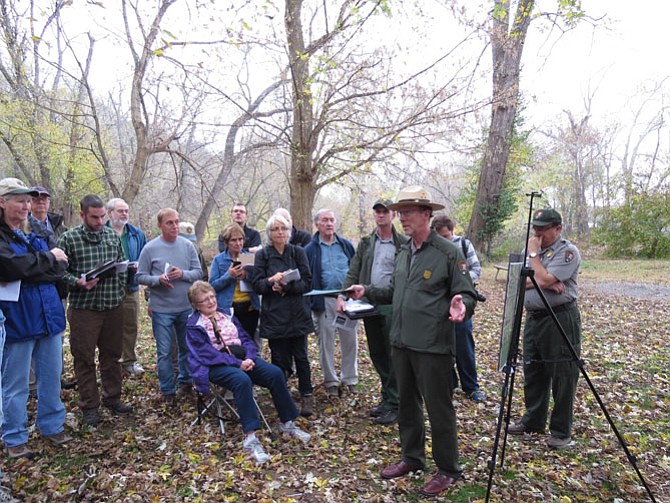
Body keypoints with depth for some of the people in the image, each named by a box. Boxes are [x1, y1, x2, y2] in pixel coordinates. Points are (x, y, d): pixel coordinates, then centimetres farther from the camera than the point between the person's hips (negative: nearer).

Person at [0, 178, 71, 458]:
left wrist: (28, 270, -13)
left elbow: (61, 267, 0)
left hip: (49, 316, 5)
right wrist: (48, 259, -10)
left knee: (51, 378, 14)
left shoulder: (40, 232, 9)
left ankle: (52, 426, 30)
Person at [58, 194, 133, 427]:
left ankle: (112, 397, 30)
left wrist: (120, 293, 5)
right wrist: (79, 282, -23)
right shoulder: (68, 239, -6)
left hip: (113, 307, 4)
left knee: (112, 355, 14)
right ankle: (89, 406, 19)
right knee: (84, 359, 6)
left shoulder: (113, 235, 6)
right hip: (84, 309, -4)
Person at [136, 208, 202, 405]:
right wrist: (158, 279, -21)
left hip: (187, 307, 2)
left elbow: (198, 272, 0)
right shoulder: (150, 248, -5)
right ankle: (168, 390, 19)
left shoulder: (188, 245, -1)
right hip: (161, 309, -2)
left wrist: (183, 274, -19)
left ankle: (185, 381, 36)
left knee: (187, 347, 17)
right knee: (164, 351, 5)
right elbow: (141, 276, -3)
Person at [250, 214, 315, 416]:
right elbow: (256, 284, -1)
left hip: (297, 314, 0)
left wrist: (287, 285, -16)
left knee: (301, 357, 3)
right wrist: (271, 281, -20)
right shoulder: (262, 255, 3)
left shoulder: (298, 252, 4)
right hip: (274, 315, 0)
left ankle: (307, 397, 14)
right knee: (279, 358, 5)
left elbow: (307, 282, -1)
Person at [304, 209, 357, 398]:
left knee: (350, 341, 8)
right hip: (324, 302, -2)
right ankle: (331, 382, 21)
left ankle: (350, 379, 23)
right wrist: (310, 303, -11)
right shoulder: (310, 249, 1)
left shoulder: (346, 245, 8)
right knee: (326, 343, 7)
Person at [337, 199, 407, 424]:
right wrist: (342, 295, -6)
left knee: (393, 356, 0)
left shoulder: (403, 244, -1)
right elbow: (353, 273, 8)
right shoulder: (366, 243, 13)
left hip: (393, 306, -5)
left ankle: (394, 404, 10)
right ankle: (387, 398, 28)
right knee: (377, 355, 13)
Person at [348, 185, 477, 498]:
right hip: (401, 342, 8)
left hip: (433, 345, -7)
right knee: (407, 403, 19)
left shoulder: (448, 253, -10)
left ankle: (448, 470, 22)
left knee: (438, 408, 4)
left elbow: (467, 294, -8)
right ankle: (412, 457, 36)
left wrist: (460, 306, -29)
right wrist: (367, 292, 10)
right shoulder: (403, 253, 12)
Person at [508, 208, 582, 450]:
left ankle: (561, 432, 13)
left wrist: (533, 253, -11)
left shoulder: (568, 251, -9)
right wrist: (541, 282, -14)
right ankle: (533, 421, 30)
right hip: (533, 318, 8)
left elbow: (544, 279, -22)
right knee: (532, 373, 16)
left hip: (560, 321, -8)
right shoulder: (533, 250, 13)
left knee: (562, 378, 1)